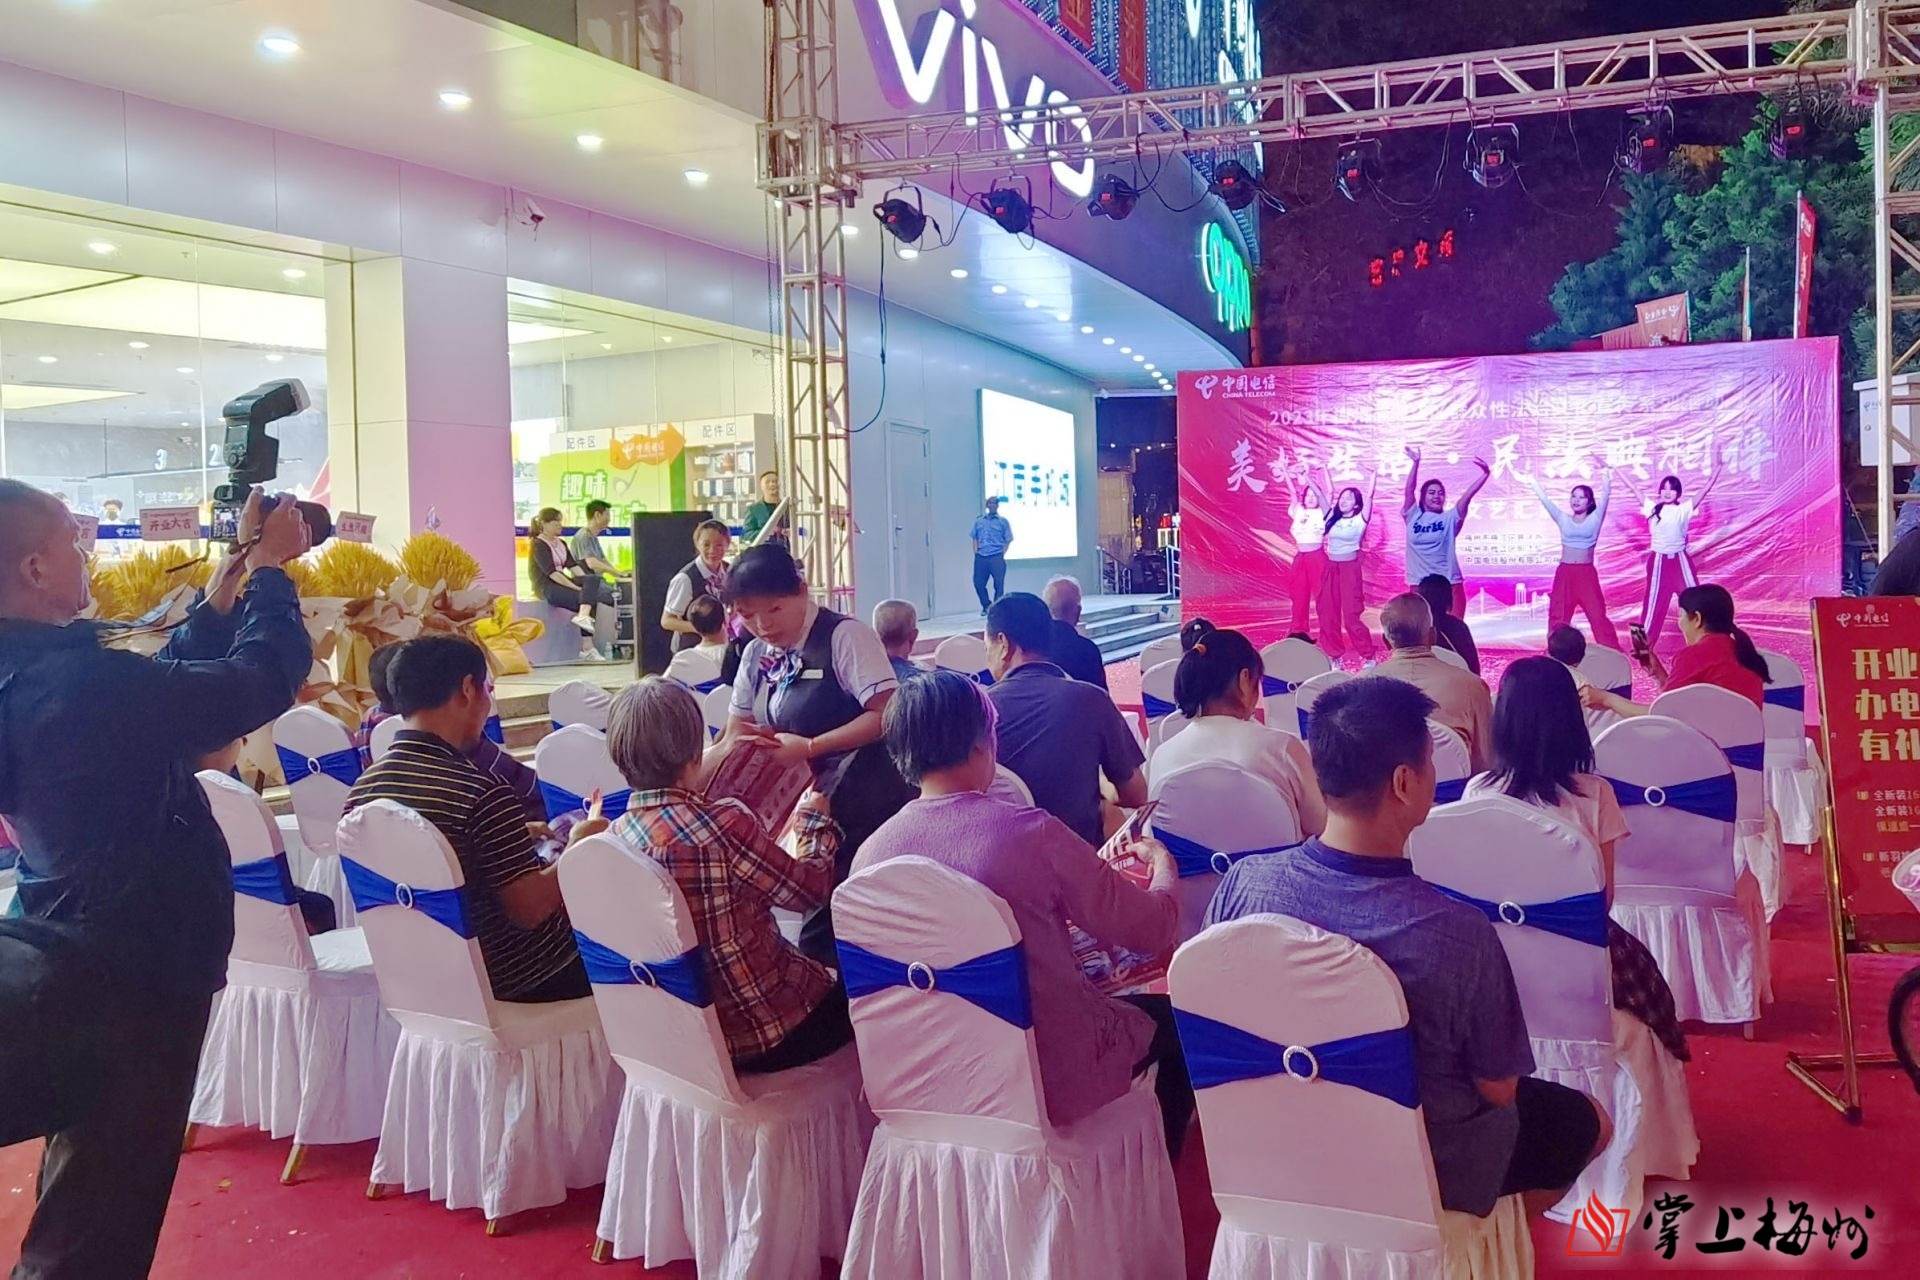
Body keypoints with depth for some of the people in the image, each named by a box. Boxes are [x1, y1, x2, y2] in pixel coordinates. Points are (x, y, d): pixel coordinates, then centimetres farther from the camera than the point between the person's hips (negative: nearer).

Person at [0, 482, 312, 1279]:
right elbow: (266, 677, -24)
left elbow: (172, 686, 14)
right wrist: (271, 567, -9)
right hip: (129, 969, -8)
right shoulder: (79, 680, -28)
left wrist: (229, 583, 12)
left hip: (73, 958, 8)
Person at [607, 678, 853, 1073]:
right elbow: (812, 888, -13)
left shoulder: (614, 837, -8)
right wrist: (814, 820, 5)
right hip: (761, 1031, -6)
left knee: (824, 975, 29)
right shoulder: (724, 825, -27)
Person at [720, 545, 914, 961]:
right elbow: (736, 735, 15)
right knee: (820, 925, 8)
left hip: (862, 812, -7)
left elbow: (887, 715, -20)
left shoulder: (844, 636, -12)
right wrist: (754, 742, -9)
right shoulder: (755, 654, 11)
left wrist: (810, 747, -21)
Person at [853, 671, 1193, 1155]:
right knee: (1171, 1018, 23)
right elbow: (1155, 928, -13)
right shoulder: (1032, 833, -23)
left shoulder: (870, 854, -10)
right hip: (1052, 1079, -5)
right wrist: (1163, 863, 10)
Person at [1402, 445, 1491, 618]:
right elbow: (1409, 490, -1)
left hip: (1449, 584, -1)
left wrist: (1485, 474, -14)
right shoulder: (1413, 517, 6)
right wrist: (1416, 462, -9)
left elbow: (1467, 495, -5)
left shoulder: (1450, 518, 4)